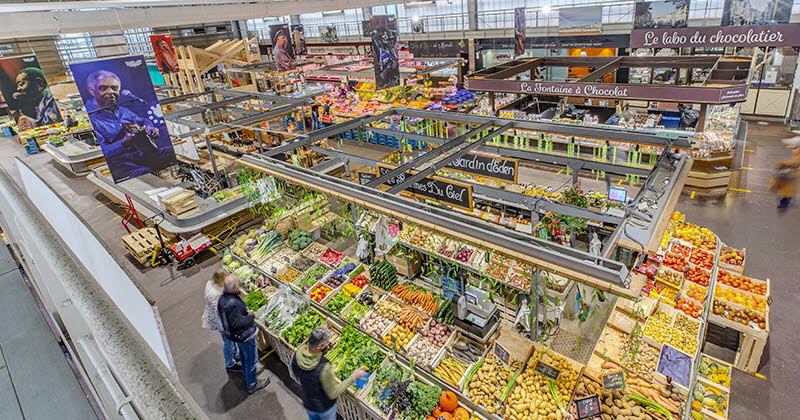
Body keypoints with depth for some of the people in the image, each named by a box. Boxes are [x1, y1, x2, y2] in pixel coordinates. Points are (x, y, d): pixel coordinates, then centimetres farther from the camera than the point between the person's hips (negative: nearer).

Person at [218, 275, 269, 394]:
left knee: (243, 356, 30)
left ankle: (248, 374, 53)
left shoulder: (222, 298, -8)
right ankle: (252, 385, 31)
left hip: (234, 334, 9)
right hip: (245, 336, -9)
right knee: (251, 359, 13)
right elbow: (236, 323, -34)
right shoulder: (233, 303, -38)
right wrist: (251, 316, -21)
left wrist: (245, 311, -3)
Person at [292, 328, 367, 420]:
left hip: (308, 404, 4)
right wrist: (353, 377, -24)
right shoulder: (323, 367, -41)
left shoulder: (296, 356, -24)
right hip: (325, 408, -4)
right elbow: (333, 393, -28)